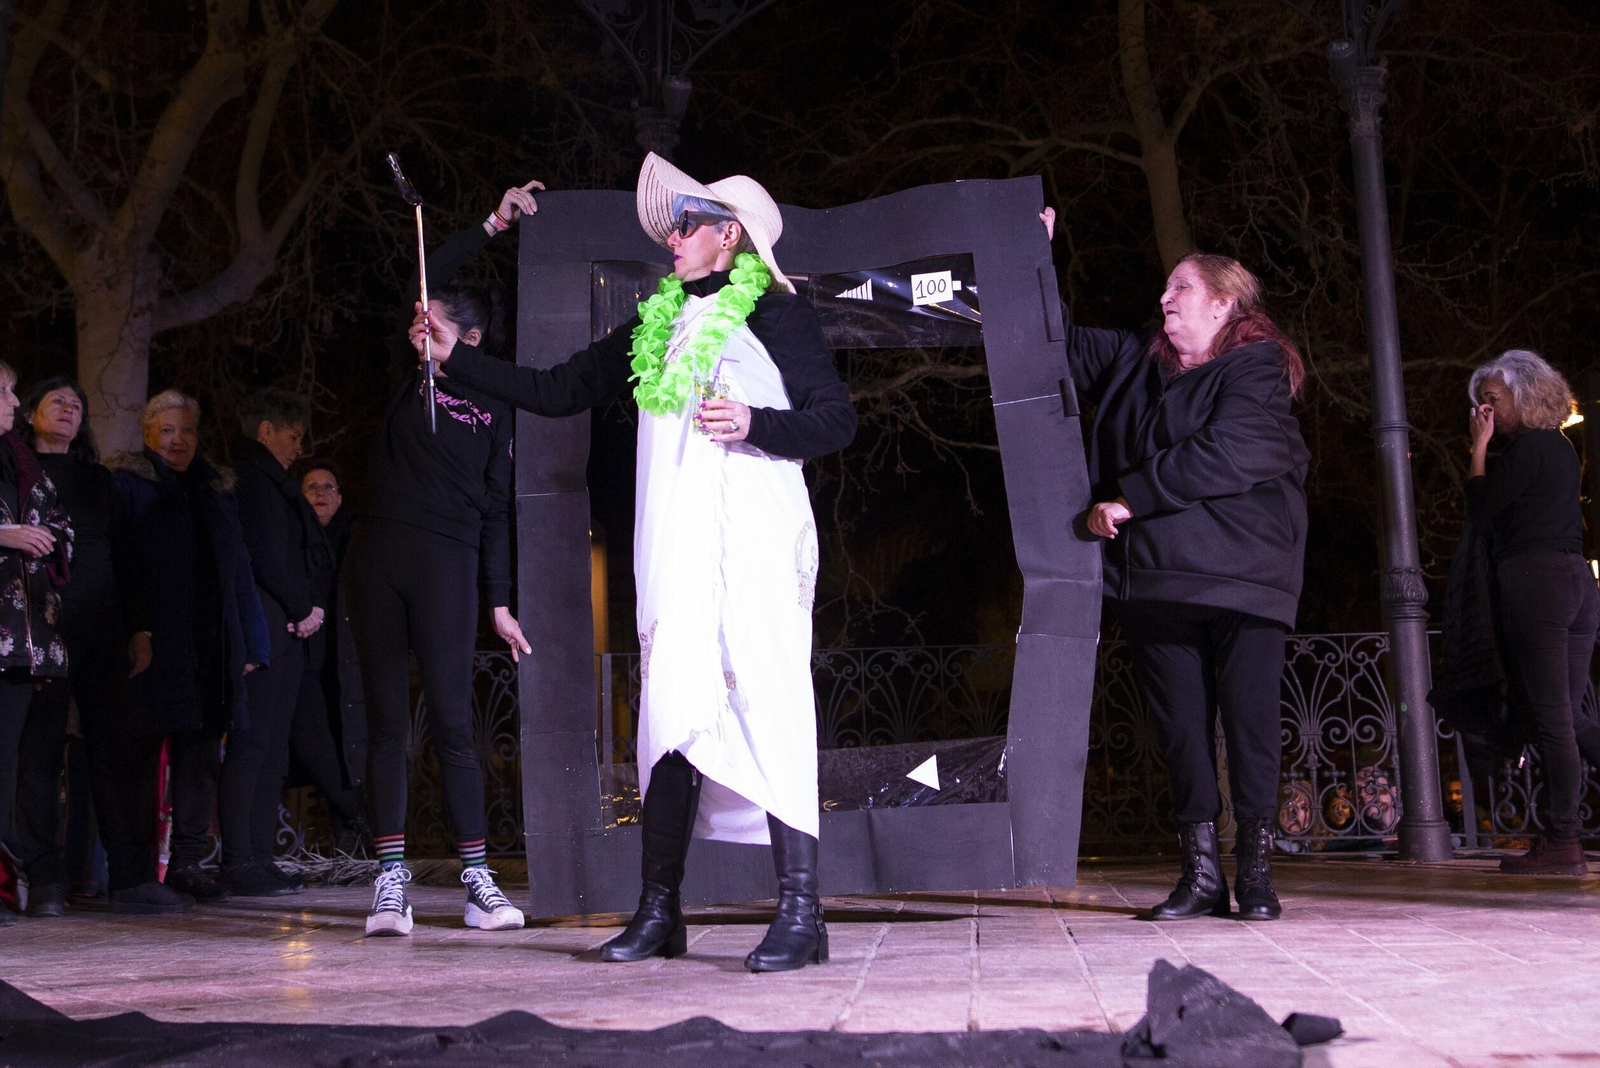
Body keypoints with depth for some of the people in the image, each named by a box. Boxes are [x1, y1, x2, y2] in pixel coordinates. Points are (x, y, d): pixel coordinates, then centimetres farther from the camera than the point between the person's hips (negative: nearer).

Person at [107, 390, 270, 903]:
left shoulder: (217, 489, 20)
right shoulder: (127, 484, 5)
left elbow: (237, 568, 18)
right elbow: (120, 562, -6)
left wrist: (248, 642, 10)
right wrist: (134, 631, -17)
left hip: (210, 644, 5)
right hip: (152, 643, -5)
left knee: (201, 750, 2)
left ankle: (187, 860, 7)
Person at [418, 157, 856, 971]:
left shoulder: (776, 315, 3)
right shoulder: (655, 326, 21)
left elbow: (837, 419, 0)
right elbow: (558, 392, 24)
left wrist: (755, 425, -16)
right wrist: (460, 356, 21)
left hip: (753, 544, -6)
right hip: (673, 552, 6)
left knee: (765, 707, -13)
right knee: (668, 714, 5)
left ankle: (800, 913, -9)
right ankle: (659, 911, 12)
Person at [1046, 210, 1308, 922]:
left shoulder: (1255, 368, -2)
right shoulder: (1134, 362, 18)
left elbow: (1224, 456, -16)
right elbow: (1063, 345, 31)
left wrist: (1129, 499, -14)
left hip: (1241, 579, -5)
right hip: (1154, 580, 6)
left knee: (1250, 720, -5)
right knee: (1180, 725, 3)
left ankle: (1256, 872, 2)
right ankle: (1200, 874, 7)